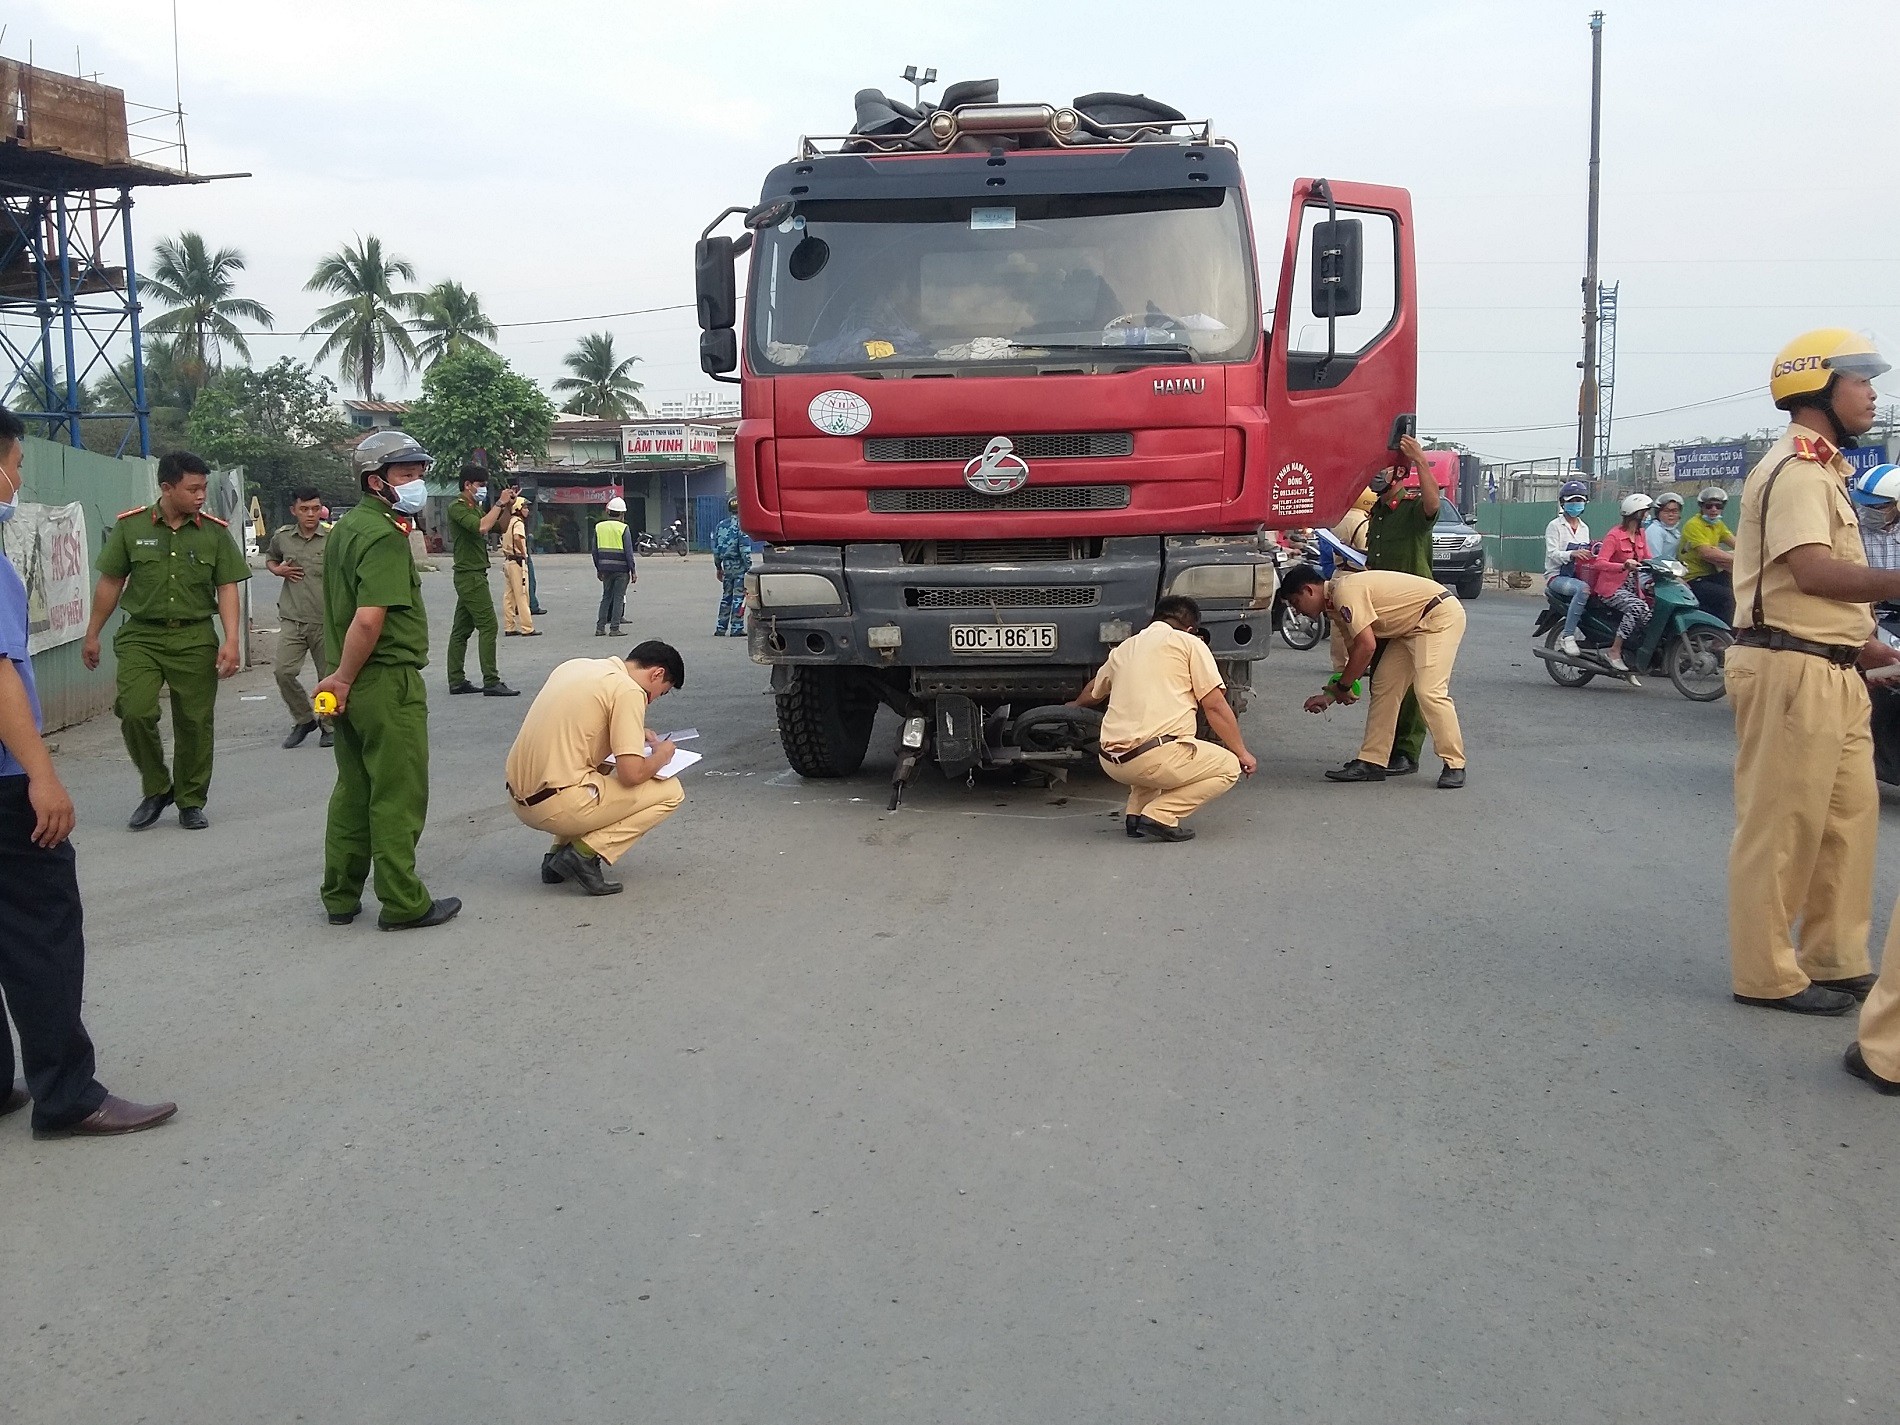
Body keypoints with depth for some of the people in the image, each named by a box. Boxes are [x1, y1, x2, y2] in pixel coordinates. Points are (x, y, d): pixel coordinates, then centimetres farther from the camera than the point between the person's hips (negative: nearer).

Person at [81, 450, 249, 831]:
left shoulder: (215, 532, 3)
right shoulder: (130, 527, 2)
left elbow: (227, 588, 1)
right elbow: (110, 583, 9)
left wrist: (231, 640, -10)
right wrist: (92, 634, 12)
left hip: (195, 638, 1)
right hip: (141, 635, 0)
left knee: (194, 721, 2)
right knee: (135, 712, -14)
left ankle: (191, 801, 19)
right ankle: (156, 789, 8)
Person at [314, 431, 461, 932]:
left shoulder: (345, 527, 14)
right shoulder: (385, 536, -16)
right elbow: (369, 618, -25)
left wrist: (340, 676, 17)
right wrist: (344, 678, -16)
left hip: (353, 685, 9)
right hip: (387, 683, -9)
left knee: (353, 792, 16)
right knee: (398, 796, -1)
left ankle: (341, 897, 22)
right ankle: (403, 904, 6)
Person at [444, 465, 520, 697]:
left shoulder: (475, 507, 18)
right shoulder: (457, 508, -12)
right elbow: (482, 527, -27)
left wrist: (508, 506, 2)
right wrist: (500, 504, -19)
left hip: (473, 575, 10)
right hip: (470, 575, -10)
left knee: (462, 629, 10)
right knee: (488, 626, -13)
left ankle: (456, 680, 12)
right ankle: (491, 682, -16)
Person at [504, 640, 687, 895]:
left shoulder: (575, 665, 14)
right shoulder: (628, 691, -10)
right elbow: (632, 774, -15)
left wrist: (636, 735, 24)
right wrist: (661, 754, 6)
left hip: (521, 801, 8)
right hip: (560, 807, -8)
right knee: (670, 791, 4)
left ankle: (559, 850, 18)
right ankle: (584, 852, -6)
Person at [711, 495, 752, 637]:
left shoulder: (720, 525, 7)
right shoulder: (741, 526, -13)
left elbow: (715, 549, 11)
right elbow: (745, 550, -17)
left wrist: (718, 567, 20)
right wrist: (749, 568, -12)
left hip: (726, 566, 6)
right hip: (740, 566, -6)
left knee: (726, 596, 14)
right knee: (739, 597, -2)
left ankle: (721, 628, 15)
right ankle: (736, 629, -1)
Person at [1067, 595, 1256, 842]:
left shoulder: (1125, 648, 22)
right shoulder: (1190, 643, 6)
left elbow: (1094, 692, 41)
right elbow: (1215, 706, 1)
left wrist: (1075, 705, 64)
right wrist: (1242, 752, 12)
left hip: (1111, 763, 7)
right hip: (1154, 758, -7)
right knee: (1229, 766, 10)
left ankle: (1135, 812, 15)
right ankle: (1160, 815, -6)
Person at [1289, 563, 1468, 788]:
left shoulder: (1345, 592, -20)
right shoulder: (1336, 604, 11)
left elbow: (1366, 647, -24)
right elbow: (1355, 654, 17)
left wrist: (1342, 687, -12)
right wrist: (1330, 694, 14)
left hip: (1440, 616, -11)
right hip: (1413, 626, 11)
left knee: (1429, 690, -18)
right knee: (1383, 685, 6)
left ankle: (1454, 765, -9)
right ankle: (1372, 762, 8)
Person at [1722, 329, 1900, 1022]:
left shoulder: (1821, 469, 22)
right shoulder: (1797, 468, -12)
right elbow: (1812, 570, -27)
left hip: (1831, 671, 10)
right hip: (1791, 669, -10)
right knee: (1781, 824, -4)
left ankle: (1835, 963, 22)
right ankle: (1766, 975, 3)